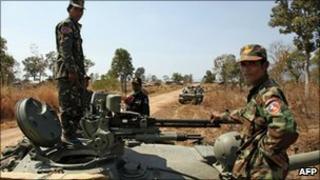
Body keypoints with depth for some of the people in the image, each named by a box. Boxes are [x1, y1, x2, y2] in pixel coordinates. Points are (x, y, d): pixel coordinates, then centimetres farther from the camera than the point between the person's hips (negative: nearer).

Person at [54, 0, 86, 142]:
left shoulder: (75, 27, 25)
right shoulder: (66, 25, -3)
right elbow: (65, 49, -16)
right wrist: (71, 70, -24)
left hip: (76, 72, 10)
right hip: (67, 72, -9)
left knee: (78, 107, 10)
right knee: (68, 106, -7)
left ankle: (71, 134, 18)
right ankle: (68, 136, -2)